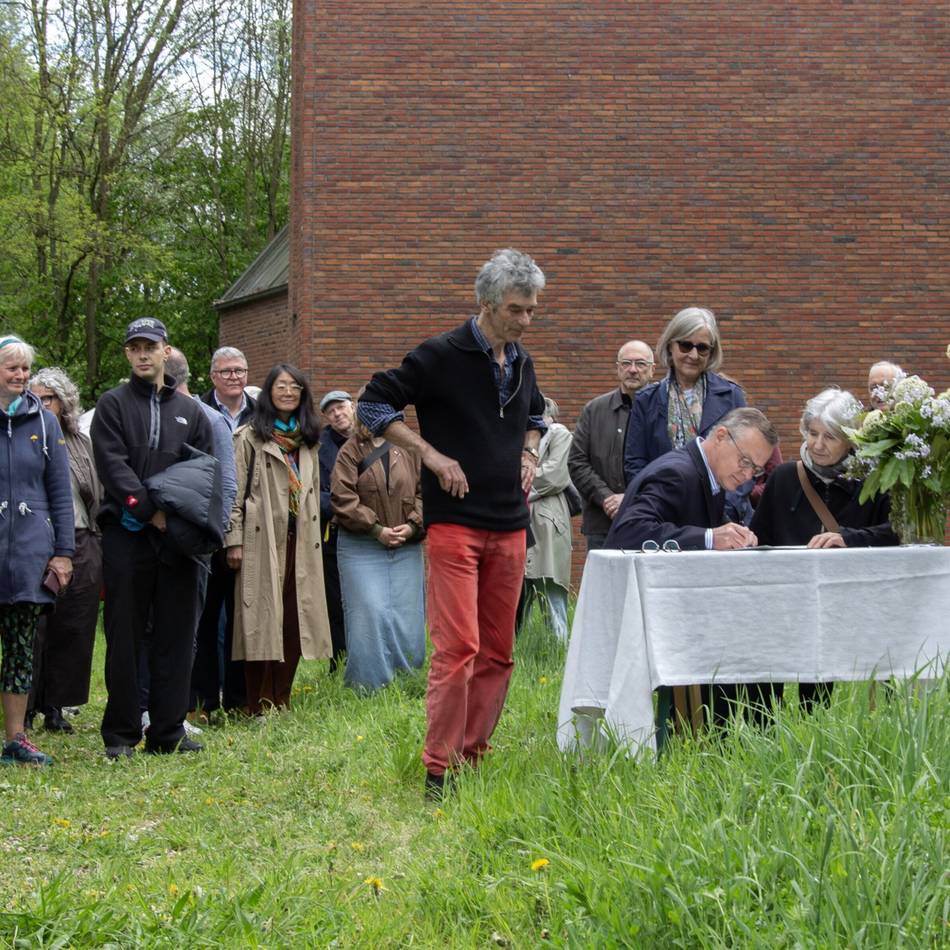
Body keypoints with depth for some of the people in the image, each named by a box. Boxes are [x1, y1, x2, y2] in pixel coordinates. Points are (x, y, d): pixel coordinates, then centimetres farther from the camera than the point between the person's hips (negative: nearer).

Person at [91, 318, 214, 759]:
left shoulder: (190, 411, 16)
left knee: (176, 636, 4)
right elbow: (112, 465, -6)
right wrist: (150, 509, -17)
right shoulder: (113, 405, 6)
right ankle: (120, 734, 6)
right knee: (125, 638, 0)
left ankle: (168, 731, 10)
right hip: (127, 535, -3)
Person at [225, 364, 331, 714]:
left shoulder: (307, 441, 18)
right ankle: (258, 708, -2)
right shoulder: (250, 437, 0)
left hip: (300, 542, 5)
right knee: (263, 621, -6)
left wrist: (313, 535, 17)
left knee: (294, 621, 3)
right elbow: (234, 491, -5)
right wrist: (234, 540, -11)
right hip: (263, 541, -5)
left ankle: (281, 703, 11)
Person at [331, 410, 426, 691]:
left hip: (406, 546, 3)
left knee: (407, 618, 4)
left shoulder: (409, 448, 9)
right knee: (369, 616, -8)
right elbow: (343, 498, -8)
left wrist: (413, 525, -10)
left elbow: (424, 491, 6)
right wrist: (376, 529, -13)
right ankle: (368, 687, 1)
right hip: (361, 547, -3)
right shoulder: (351, 451, 1)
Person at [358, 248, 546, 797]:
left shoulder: (522, 363, 12)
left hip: (511, 527, 7)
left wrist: (529, 453, 12)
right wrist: (431, 454, -14)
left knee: (498, 651, 8)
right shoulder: (441, 357, -9)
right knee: (458, 647, -12)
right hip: (455, 522, -7)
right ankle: (439, 768, -6)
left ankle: (474, 752, 18)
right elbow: (374, 406, -8)